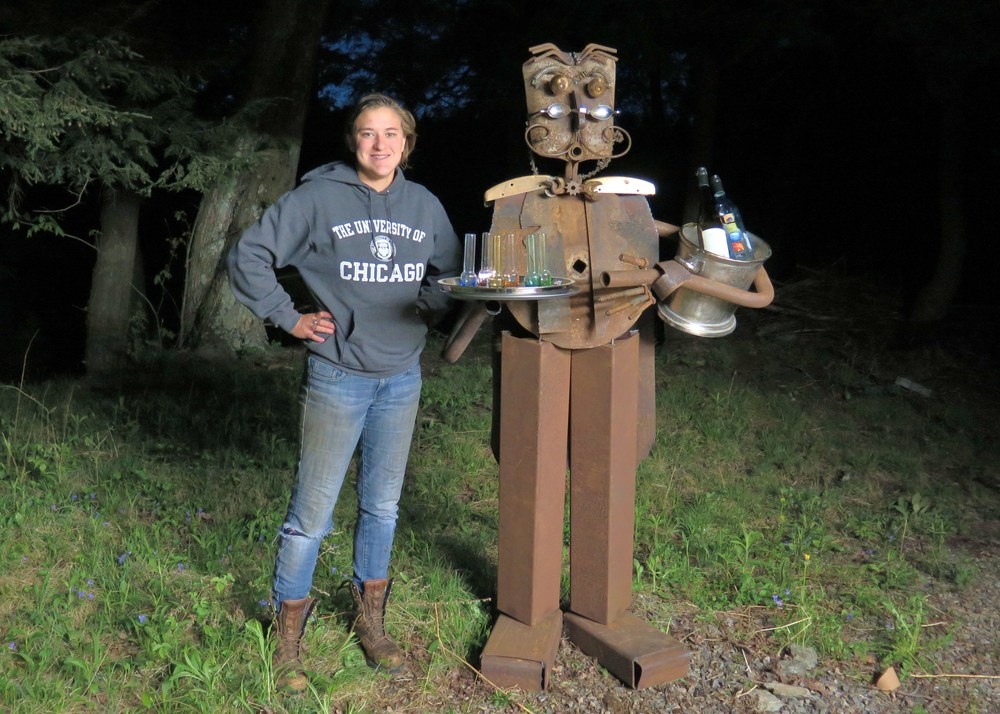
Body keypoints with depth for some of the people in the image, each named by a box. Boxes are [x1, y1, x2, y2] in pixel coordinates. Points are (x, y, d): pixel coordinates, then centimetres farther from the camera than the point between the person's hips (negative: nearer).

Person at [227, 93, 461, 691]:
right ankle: (288, 640, 18)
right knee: (312, 512, 0)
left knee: (383, 506, 15)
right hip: (337, 378, -4)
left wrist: (427, 307, 0)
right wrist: (290, 318, -7)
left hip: (402, 378, 4)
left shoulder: (424, 205, 6)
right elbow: (249, 255, -4)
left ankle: (371, 623, 33)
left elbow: (449, 272, 20)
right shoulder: (319, 196, -7)